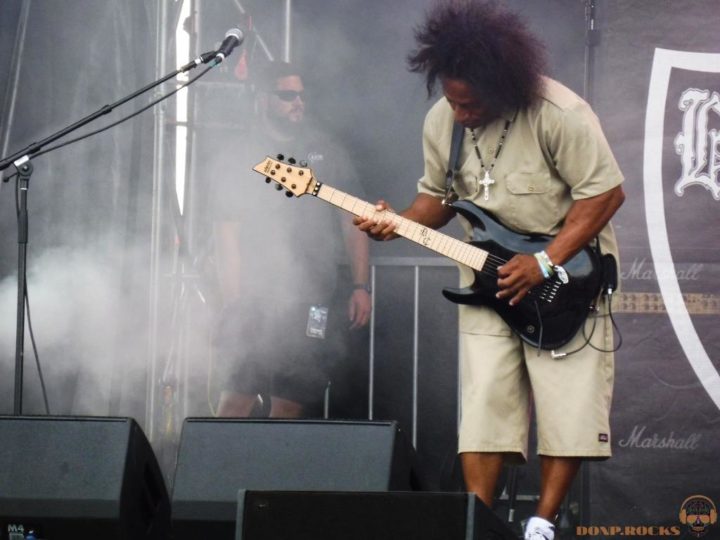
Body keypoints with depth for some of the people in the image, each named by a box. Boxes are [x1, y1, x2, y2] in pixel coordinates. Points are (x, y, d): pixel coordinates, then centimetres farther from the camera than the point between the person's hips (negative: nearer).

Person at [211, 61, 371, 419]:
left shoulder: (327, 154, 13)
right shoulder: (240, 157, 7)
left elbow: (353, 224, 12)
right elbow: (226, 231, 1)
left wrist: (360, 287, 2)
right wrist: (234, 303, -8)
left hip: (313, 306, 2)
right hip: (255, 304, -2)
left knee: (290, 408, 1)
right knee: (236, 400, -12)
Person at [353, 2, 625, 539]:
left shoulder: (560, 115, -24)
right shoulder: (441, 121, -5)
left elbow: (606, 192, -20)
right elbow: (438, 194, 9)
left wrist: (545, 263, -24)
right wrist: (402, 223, -12)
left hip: (568, 265, -4)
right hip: (489, 272, 4)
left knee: (567, 400, -5)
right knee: (484, 399, -1)